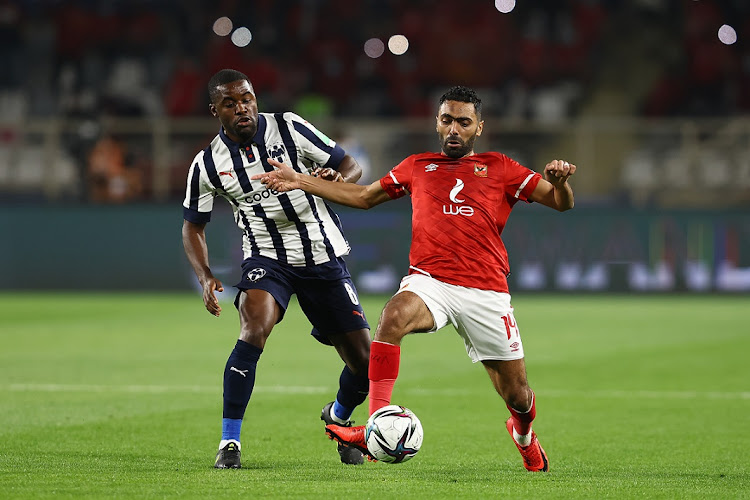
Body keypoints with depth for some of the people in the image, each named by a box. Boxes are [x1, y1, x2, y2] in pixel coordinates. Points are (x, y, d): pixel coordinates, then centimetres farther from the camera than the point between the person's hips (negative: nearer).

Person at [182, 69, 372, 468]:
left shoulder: (289, 128, -7)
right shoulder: (207, 165, -4)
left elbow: (350, 167, -2)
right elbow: (192, 226, 7)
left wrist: (334, 179, -27)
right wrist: (205, 277, -9)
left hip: (323, 255, 1)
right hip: (266, 258, -1)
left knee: (364, 362, 0)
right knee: (254, 330, -31)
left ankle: (338, 416, 35)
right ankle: (229, 443, -22)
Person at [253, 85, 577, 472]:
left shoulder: (499, 168, 12)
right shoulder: (417, 167, 19)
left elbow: (561, 203, 9)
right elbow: (364, 196, 28)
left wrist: (559, 181, -15)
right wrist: (300, 182, 23)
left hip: (486, 292, 0)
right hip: (429, 281, 1)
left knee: (516, 394, 3)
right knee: (394, 315, -35)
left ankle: (523, 435, 41)